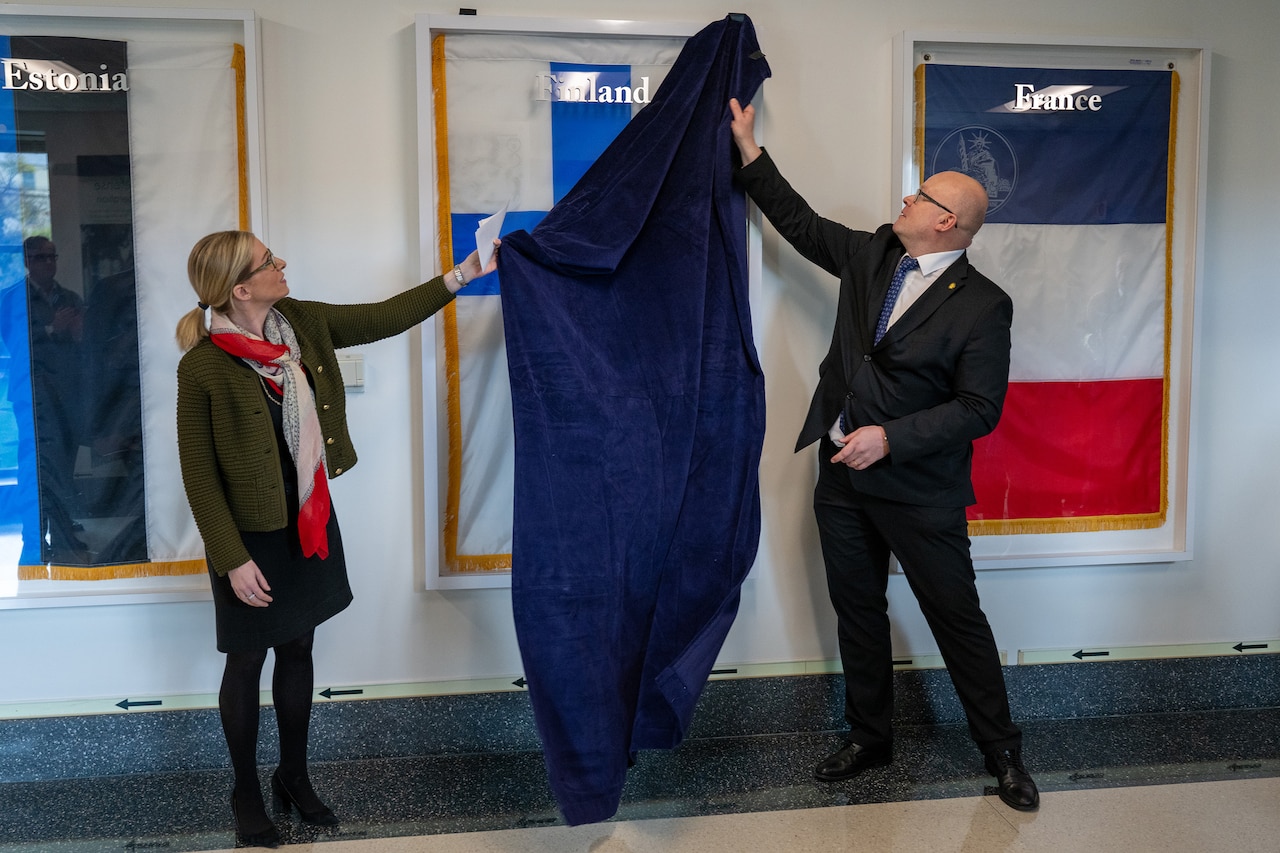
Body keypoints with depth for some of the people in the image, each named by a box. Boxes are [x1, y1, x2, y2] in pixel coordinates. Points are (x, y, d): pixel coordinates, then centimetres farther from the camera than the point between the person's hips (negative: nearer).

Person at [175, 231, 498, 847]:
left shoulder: (303, 323, -4)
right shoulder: (201, 368, -20)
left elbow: (383, 318, 4)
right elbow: (198, 474, -16)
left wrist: (462, 275, 2)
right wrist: (232, 559, -16)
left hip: (310, 523, 6)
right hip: (252, 535, -5)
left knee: (298, 649, 18)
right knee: (247, 661, 11)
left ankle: (294, 778, 37)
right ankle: (246, 794, 33)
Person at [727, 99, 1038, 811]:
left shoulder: (984, 305, -12)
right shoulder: (873, 255, 5)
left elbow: (980, 408, -15)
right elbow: (801, 223, 15)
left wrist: (890, 438, -21)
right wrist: (750, 149, 15)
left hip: (919, 491, -6)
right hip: (842, 476, 6)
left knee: (958, 618, 7)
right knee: (858, 612, 16)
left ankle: (1003, 751, 27)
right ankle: (870, 739, 34)